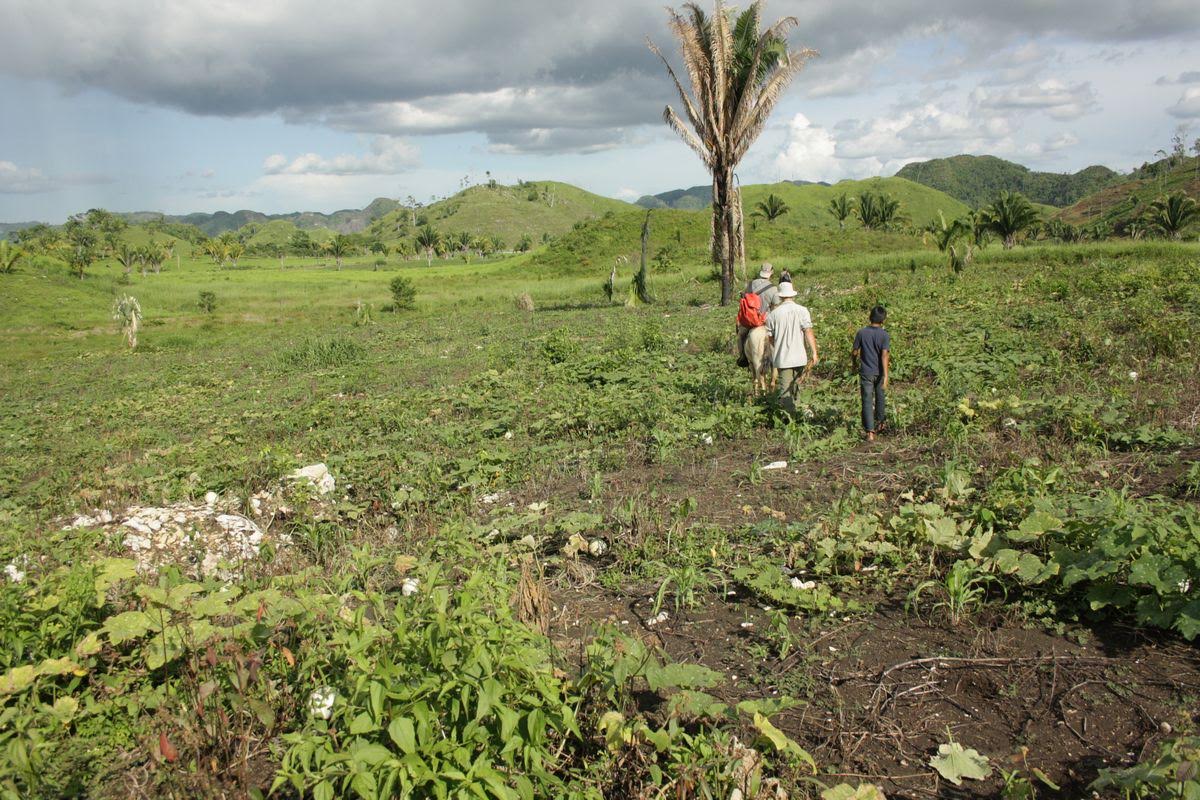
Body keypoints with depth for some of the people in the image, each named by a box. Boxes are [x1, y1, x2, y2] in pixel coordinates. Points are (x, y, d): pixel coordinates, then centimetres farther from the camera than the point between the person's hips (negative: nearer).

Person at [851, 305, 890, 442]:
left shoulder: (861, 333, -7)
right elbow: (884, 356, -19)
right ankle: (879, 423, 43)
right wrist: (886, 376, -21)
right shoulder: (885, 335, -11)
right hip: (879, 373, 1)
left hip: (866, 373, -1)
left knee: (867, 402, -2)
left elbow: (855, 352, 0)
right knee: (880, 397, 23)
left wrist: (853, 363, 21)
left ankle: (870, 433, -12)